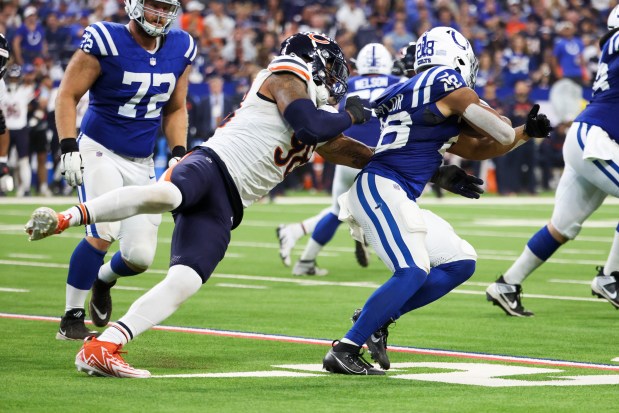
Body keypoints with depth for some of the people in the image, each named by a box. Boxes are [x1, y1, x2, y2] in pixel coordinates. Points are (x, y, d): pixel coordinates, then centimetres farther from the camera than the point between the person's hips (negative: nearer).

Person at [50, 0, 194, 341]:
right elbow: (68, 95, -10)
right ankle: (71, 320, -9)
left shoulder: (180, 49, 3)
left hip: (142, 164, 5)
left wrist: (179, 154, 3)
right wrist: (68, 147, -19)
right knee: (103, 234, -24)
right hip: (99, 152, -5)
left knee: (140, 257, -2)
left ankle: (103, 279, 35)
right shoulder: (105, 42, -14)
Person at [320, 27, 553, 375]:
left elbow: (476, 149, 28)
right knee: (413, 273, -20)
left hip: (399, 199, 10)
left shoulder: (414, 93, 23)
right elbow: (501, 135, 1)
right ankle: (344, 350, -19)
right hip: (380, 188, -10)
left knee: (461, 263, 9)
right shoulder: (448, 85, -5)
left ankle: (378, 318, 8)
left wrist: (527, 132, 24)